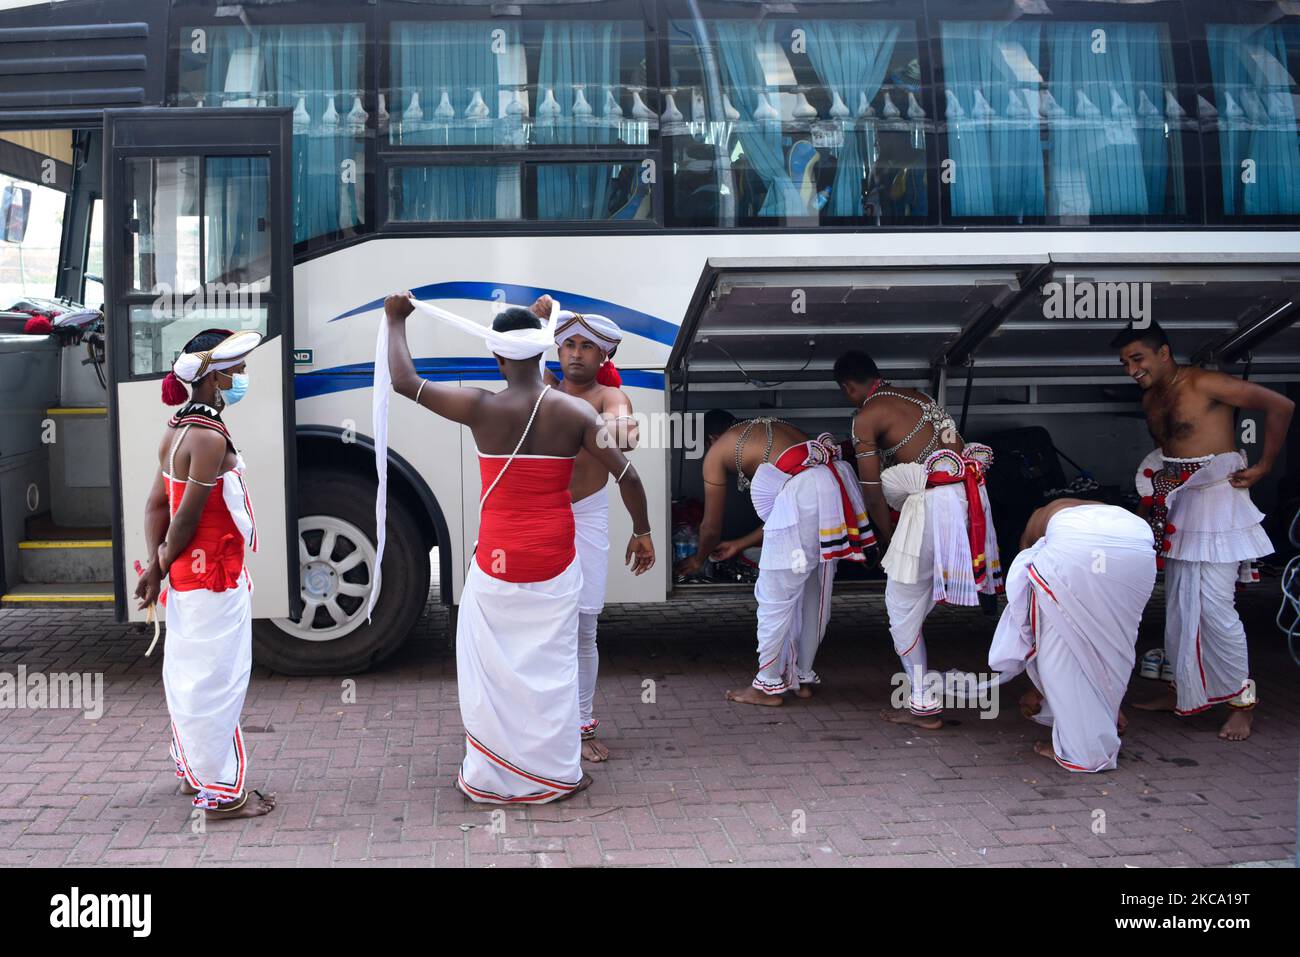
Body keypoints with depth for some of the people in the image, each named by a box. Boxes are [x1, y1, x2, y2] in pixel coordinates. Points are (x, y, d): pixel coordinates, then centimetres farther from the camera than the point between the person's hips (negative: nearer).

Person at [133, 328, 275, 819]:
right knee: (217, 682, -2)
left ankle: (193, 771, 33)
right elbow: (186, 515, -20)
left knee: (188, 676, 19)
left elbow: (157, 505, 7)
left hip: (187, 576, 10)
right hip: (215, 579, -9)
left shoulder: (176, 431, 9)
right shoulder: (211, 438, -21)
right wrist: (164, 563, -5)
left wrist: (156, 565, 2)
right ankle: (222, 792, 7)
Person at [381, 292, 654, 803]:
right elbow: (627, 475, -10)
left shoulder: (482, 408, -11)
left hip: (497, 561, -1)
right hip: (555, 562, 1)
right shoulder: (575, 411, -8)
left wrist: (396, 321, 12)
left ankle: (487, 775, 20)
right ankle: (558, 772, 21)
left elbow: (403, 381, -3)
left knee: (492, 668, 12)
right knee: (551, 665, 11)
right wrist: (642, 533, 4)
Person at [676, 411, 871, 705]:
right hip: (835, 484, 8)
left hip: (801, 494, -8)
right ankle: (803, 677, 32)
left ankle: (769, 685, 18)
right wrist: (740, 545, 45)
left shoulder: (717, 452, 15)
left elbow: (712, 526, 22)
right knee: (814, 593, 20)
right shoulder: (772, 428, 34)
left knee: (775, 596, 7)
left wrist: (699, 559, 42)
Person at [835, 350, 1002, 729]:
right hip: (967, 493, 8)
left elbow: (873, 495, -3)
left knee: (902, 604, 4)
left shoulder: (866, 416, -2)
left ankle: (924, 705, 8)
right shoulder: (917, 396, 21)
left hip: (933, 500, -8)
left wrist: (890, 542, 9)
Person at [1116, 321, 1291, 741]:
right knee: (1178, 605, 12)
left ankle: (1242, 701, 2)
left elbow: (1281, 406, -14)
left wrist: (1263, 467, -10)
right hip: (1178, 504, 8)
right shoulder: (1151, 398, 11)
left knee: (1214, 607, -10)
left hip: (1216, 501, -8)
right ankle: (1183, 690, 24)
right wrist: (1153, 500, 7)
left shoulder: (1203, 384, -14)